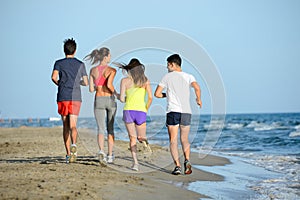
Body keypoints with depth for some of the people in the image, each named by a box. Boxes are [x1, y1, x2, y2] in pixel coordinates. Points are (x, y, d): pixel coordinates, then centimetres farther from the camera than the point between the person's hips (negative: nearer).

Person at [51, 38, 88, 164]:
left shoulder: (59, 63, 7)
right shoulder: (80, 64, 11)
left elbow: (54, 77, -10)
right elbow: (86, 82, 11)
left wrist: (59, 83, 11)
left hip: (62, 98, 0)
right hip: (76, 98, 0)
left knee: (65, 126, 9)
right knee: (73, 126, -8)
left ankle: (68, 154, 9)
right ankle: (73, 144, -38)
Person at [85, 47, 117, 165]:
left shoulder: (93, 70, 4)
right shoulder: (112, 70, -7)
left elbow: (91, 89, 3)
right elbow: (109, 84, -24)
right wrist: (116, 93, -6)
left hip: (98, 101, 2)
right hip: (110, 100, -2)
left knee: (101, 129, 0)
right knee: (110, 129, 13)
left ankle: (101, 151, -26)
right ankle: (110, 156, 16)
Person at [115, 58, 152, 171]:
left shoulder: (125, 80, 2)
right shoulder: (145, 80, 5)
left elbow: (122, 99, -4)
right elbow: (150, 98, -1)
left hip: (128, 110, -1)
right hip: (141, 111, 1)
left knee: (132, 138, 10)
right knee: (141, 137, 16)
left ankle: (135, 162, -8)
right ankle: (144, 141, -22)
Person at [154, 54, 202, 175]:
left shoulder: (168, 77, 4)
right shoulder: (188, 77, 9)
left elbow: (157, 94, 2)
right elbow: (197, 88, -10)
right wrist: (199, 100, 8)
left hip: (173, 111, -3)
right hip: (186, 112, 3)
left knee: (173, 141, 1)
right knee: (184, 140, 13)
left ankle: (177, 166, -11)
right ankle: (187, 161, -10)